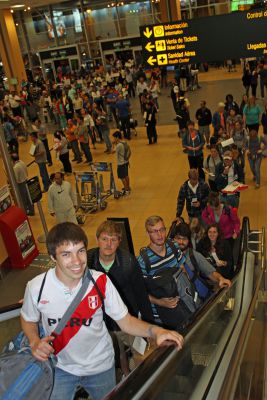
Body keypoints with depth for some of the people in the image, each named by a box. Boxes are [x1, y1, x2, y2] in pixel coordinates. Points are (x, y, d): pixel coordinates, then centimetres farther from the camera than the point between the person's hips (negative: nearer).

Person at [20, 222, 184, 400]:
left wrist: (155, 331, -32)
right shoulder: (36, 287, -20)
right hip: (61, 368, -1)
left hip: (100, 365, 1)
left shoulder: (101, 282, -20)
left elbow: (126, 321, -14)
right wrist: (35, 342, -20)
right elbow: (29, 320, 0)